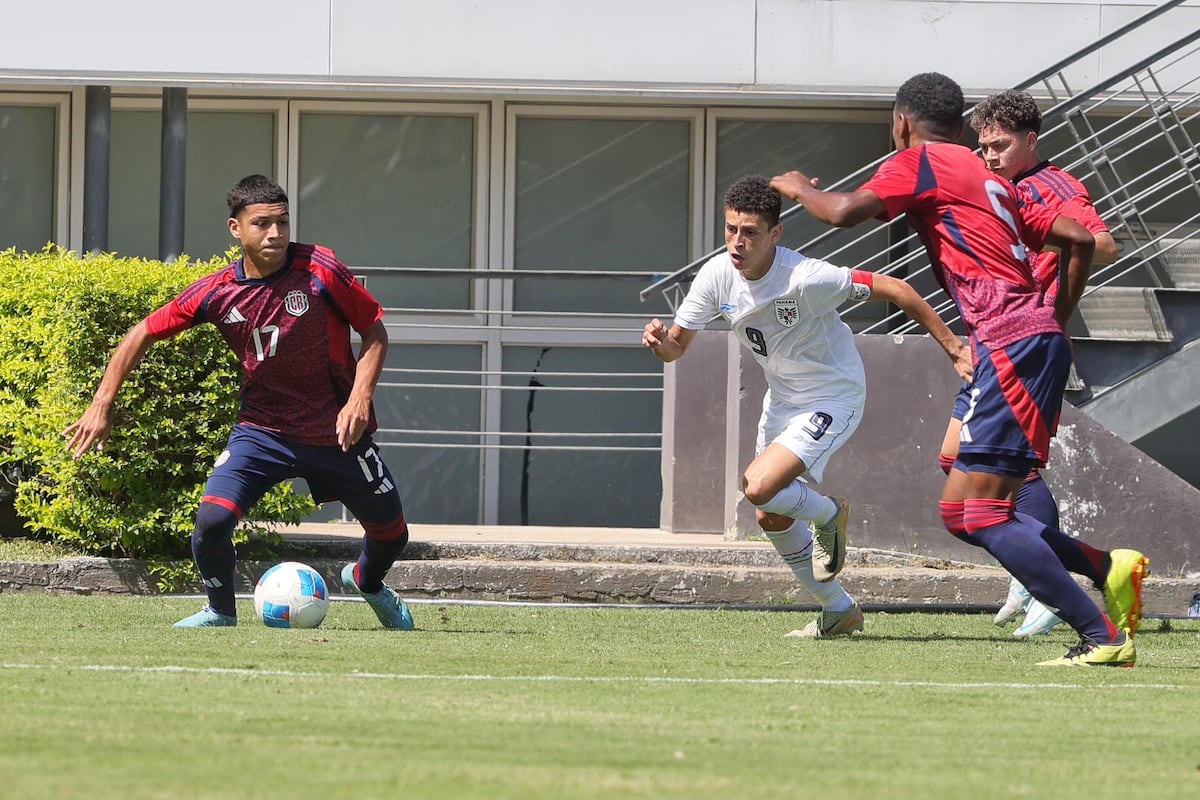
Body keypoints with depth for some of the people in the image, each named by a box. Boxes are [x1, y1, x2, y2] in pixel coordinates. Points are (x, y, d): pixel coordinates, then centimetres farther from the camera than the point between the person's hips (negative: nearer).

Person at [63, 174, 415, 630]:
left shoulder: (319, 268, -16)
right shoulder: (218, 292, -11)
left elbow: (375, 332, -6)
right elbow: (144, 334, 1)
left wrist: (360, 399, -19)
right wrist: (101, 406, -3)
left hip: (337, 432, 0)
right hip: (263, 429, 0)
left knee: (391, 534, 9)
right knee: (212, 519, -21)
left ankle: (367, 581, 47)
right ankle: (220, 612, 8)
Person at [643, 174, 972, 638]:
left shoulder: (805, 279, -31)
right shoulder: (717, 275, -12)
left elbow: (894, 290, -24)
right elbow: (677, 345, -4)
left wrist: (952, 347, -23)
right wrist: (659, 340, -29)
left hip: (834, 399, -8)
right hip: (782, 400, 8)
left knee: (759, 488, -24)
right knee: (771, 518, 12)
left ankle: (828, 514, 10)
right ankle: (838, 611, 31)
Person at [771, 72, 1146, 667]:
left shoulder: (920, 162, 1)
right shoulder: (990, 180, 25)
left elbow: (844, 212, -10)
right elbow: (1080, 240, 22)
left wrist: (799, 189, 11)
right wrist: (1058, 319, 28)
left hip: (1011, 343, -9)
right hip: (1037, 337, 9)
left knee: (980, 510, -12)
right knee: (959, 509, 12)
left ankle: (1102, 635, -17)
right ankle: (1105, 568, 6)